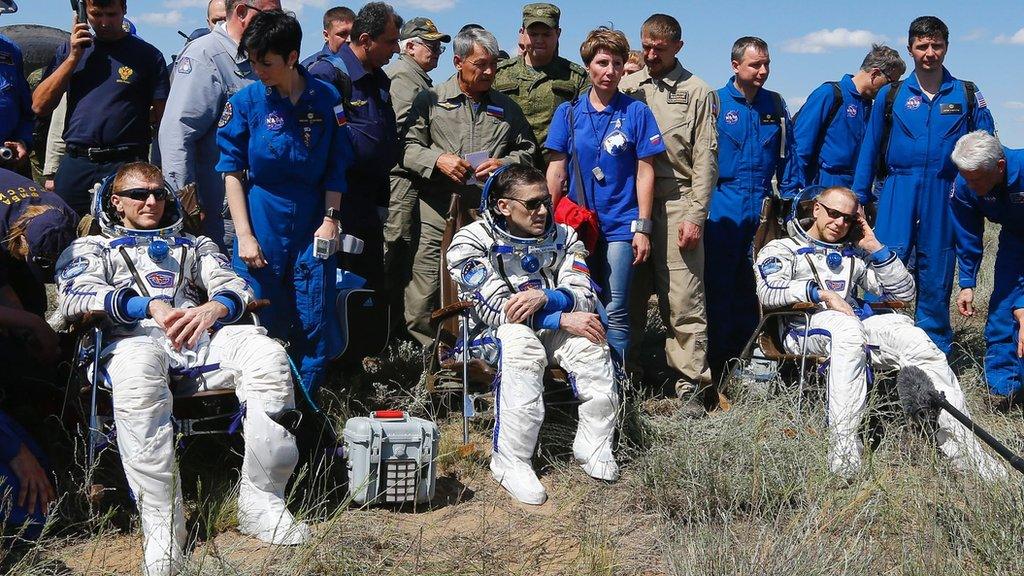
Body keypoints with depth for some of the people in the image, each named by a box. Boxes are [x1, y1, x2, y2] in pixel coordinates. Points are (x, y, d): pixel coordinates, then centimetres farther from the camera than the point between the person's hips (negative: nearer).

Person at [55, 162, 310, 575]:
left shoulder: (194, 245, 37)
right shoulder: (91, 247, 29)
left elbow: (235, 286, 17)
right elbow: (75, 296, 4)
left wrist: (213, 308, -11)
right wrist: (151, 306, -15)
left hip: (201, 339, 3)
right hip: (134, 339, -3)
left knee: (267, 355, -31)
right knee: (137, 373, -42)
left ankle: (260, 502, -28)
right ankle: (161, 523, -41)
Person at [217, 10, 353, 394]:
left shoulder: (326, 99, 0)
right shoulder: (245, 101, -4)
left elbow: (336, 168, 6)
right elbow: (232, 171, -2)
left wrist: (331, 219, -4)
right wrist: (244, 235, -7)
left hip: (313, 229, 1)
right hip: (262, 226, -1)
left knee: (314, 327, 5)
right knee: (261, 327, 1)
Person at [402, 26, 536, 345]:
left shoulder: (507, 108, 16)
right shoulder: (430, 100, 9)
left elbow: (527, 151, 20)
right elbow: (408, 147, 5)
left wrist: (504, 164, 0)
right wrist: (438, 160, -13)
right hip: (437, 214, -2)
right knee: (423, 299, -4)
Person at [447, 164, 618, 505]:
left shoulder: (563, 237, 3)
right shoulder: (471, 242, -10)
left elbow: (584, 298, -8)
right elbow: (496, 308, -19)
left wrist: (544, 297, -29)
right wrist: (562, 319, -26)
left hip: (552, 328, 4)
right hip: (492, 333, -4)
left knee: (590, 342, -28)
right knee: (520, 342, -38)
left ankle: (593, 448, -17)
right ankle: (510, 460, -34)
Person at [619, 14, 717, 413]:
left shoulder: (697, 92, 7)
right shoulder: (628, 88, 14)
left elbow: (705, 159, 2)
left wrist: (695, 215, -6)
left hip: (677, 205, -3)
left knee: (683, 300, -4)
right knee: (628, 295, 6)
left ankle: (691, 384, 0)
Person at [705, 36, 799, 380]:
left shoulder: (776, 106, 11)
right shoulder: (715, 103, -1)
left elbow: (787, 158, 14)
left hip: (762, 210, 4)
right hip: (722, 208, -4)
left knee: (752, 288, 9)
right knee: (718, 286, -1)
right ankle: (716, 366, 6)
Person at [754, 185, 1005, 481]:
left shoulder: (854, 254, 33)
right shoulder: (781, 248, 20)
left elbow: (904, 292, 25)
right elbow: (769, 292, -2)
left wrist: (875, 248, 18)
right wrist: (821, 293, -11)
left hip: (859, 322, 4)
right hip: (806, 325, -4)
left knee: (914, 338, -27)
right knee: (846, 327, -40)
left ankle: (963, 448, -34)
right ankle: (843, 449, -48)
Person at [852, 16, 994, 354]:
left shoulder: (968, 95, 8)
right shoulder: (891, 95, 8)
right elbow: (870, 149, 10)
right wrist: (859, 198, 7)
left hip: (945, 196, 1)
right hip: (898, 191, 0)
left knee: (936, 277, 5)